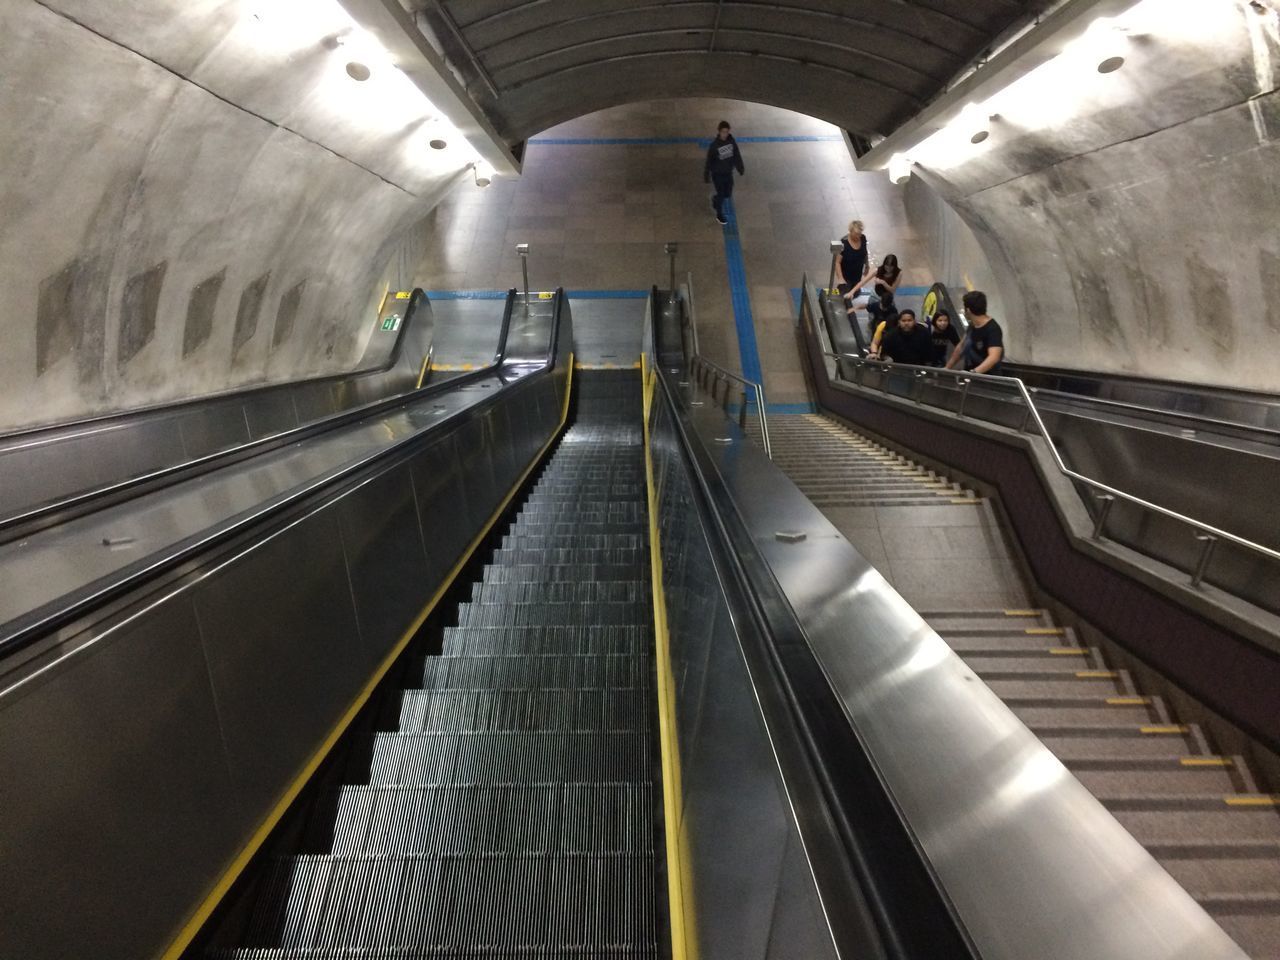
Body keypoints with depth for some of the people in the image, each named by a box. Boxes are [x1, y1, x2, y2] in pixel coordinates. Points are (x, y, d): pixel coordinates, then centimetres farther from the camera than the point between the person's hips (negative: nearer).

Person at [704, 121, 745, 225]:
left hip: (728, 172, 5)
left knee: (728, 194, 15)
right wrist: (706, 176, -11)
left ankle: (715, 200, 47)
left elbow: (737, 155, 4)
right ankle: (719, 215, 27)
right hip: (717, 173, -5)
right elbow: (709, 161, -14)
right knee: (721, 194, 4)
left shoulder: (732, 141, -8)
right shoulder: (714, 145, -20)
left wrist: (741, 169, 9)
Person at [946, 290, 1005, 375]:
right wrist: (947, 368, 9)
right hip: (969, 375, 7)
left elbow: (994, 357, -32)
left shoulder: (993, 329, -19)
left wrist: (973, 372, -46)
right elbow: (961, 346, 16)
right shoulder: (972, 325, 5)